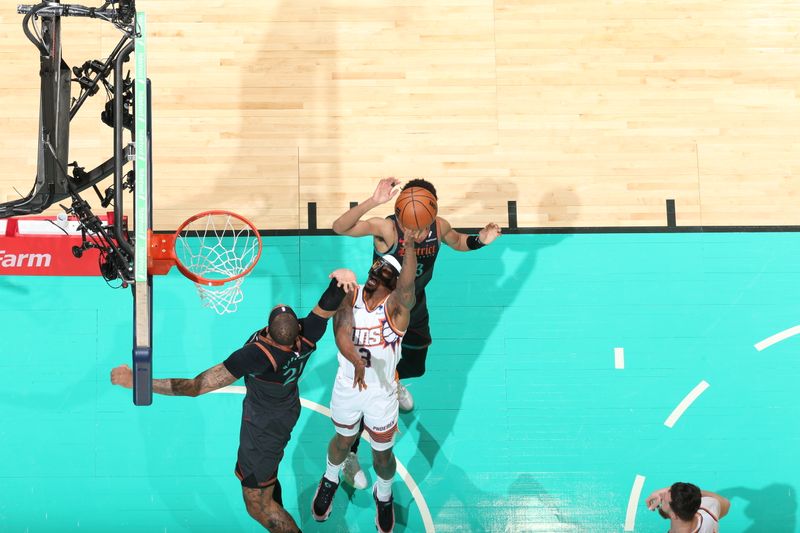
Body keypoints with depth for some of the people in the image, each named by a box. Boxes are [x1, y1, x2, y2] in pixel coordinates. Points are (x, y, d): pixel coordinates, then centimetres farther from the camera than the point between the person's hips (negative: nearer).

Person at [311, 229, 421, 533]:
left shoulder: (396, 305, -20)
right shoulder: (350, 296, -12)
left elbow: (407, 286, -43)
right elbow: (342, 334, -26)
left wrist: (409, 245, -57)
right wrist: (357, 361, -46)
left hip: (382, 392, -2)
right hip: (347, 386, 2)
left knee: (382, 453, 14)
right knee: (343, 440, 25)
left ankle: (384, 496, 46)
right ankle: (330, 481, 55)